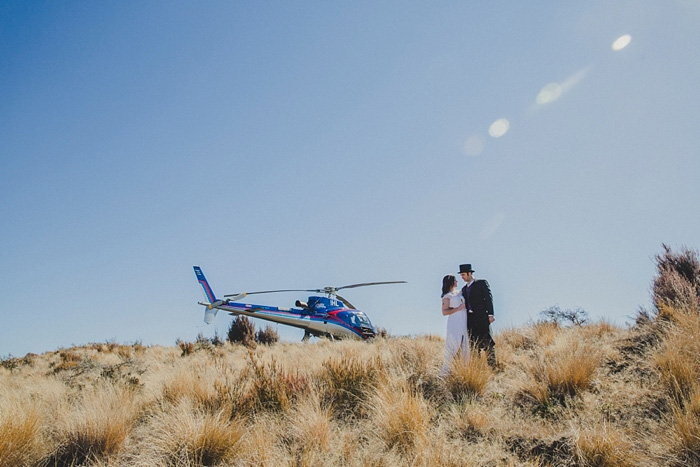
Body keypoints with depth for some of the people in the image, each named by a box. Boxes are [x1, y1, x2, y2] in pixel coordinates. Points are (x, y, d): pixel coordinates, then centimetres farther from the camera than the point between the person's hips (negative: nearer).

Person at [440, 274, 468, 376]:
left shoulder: (459, 292, 14)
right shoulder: (447, 296, -6)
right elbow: (444, 312, -14)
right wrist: (458, 308, -17)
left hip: (464, 324, 7)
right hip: (454, 324, -7)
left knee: (464, 347, 8)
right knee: (453, 347, -8)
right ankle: (445, 371, -4)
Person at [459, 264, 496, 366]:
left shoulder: (481, 283, 3)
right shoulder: (464, 289, 20)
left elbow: (488, 299, -4)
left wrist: (490, 314, -12)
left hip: (482, 317, -6)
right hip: (470, 318, 6)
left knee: (487, 341, -7)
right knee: (473, 343, 5)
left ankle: (492, 365, -6)